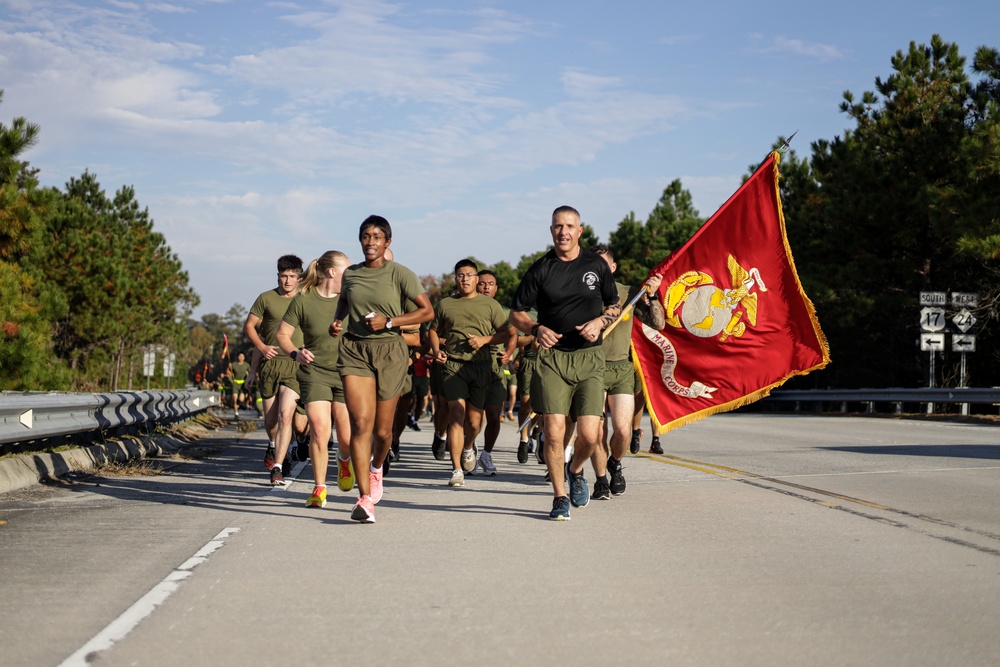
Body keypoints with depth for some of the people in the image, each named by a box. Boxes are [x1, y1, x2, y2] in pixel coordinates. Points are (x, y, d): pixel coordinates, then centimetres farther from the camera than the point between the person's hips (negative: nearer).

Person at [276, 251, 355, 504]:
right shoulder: (303, 300, -5)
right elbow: (282, 334, 1)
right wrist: (295, 353, -18)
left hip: (345, 374, 2)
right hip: (314, 372, -2)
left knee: (347, 438, 0)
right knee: (319, 430, -13)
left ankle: (344, 460, 37)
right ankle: (319, 488, 4)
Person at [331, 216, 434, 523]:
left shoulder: (399, 273, -3)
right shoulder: (350, 274, 8)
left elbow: (427, 311, -3)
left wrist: (389, 321, -12)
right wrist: (337, 321, 8)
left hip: (390, 351, -2)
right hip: (354, 350, 2)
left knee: (382, 429, 8)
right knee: (361, 423, -13)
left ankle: (377, 467, 43)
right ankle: (365, 498, -15)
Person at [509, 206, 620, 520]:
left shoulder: (596, 265, 7)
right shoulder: (540, 269, 3)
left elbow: (615, 305, 18)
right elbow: (516, 313, 8)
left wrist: (601, 321, -3)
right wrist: (537, 329, -12)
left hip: (589, 358, 1)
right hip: (552, 356, -1)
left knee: (589, 434, -8)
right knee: (554, 432, -8)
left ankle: (576, 470, 26)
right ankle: (560, 497, 10)